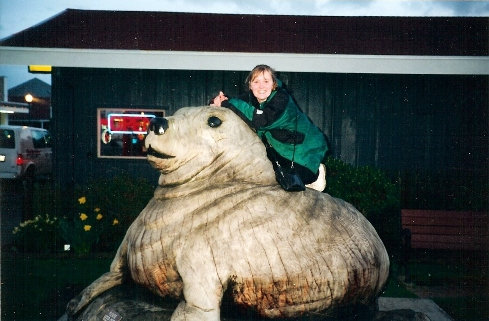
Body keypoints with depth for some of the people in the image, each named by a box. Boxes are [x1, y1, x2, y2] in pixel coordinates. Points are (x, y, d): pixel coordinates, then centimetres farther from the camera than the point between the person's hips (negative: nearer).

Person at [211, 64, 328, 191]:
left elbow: (261, 121, -48)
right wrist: (219, 101, -32)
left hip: (305, 147, -7)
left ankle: (316, 172, 17)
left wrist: (226, 103, -46)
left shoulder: (282, 98, -33)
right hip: (280, 146, 7)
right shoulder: (251, 97, -10)